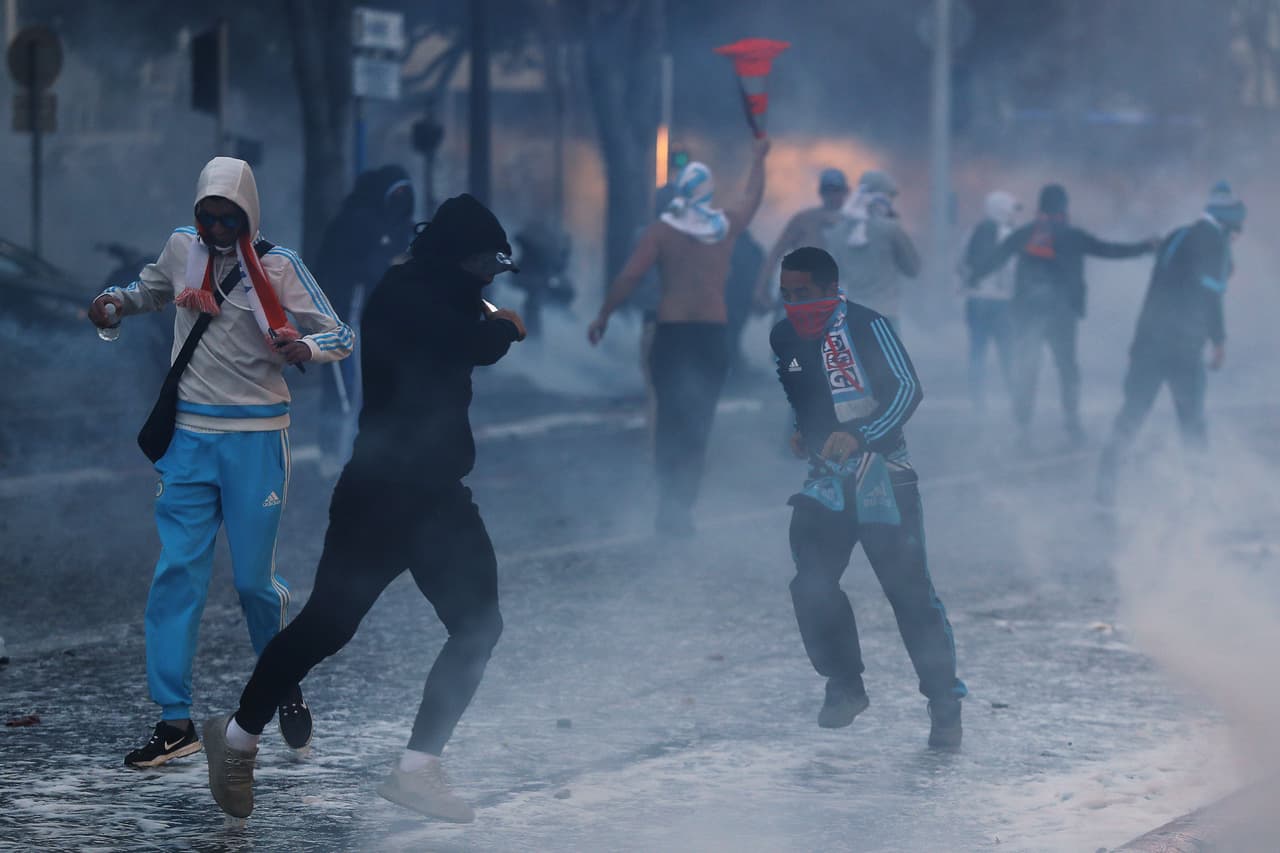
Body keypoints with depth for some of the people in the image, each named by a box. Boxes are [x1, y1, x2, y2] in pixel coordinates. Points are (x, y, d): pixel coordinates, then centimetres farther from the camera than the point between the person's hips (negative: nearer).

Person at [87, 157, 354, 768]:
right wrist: (116, 303, 2)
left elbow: (341, 337, -7)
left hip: (255, 441, -3)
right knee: (177, 572, -5)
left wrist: (301, 349, -29)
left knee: (254, 578, -1)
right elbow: (149, 291, 25)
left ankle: (284, 684, 27)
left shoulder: (277, 266, -6)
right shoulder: (183, 249, 5)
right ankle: (175, 721, -2)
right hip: (189, 437, 3)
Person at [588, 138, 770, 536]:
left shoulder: (661, 231, -5)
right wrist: (759, 158, 40)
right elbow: (753, 198, 23)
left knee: (670, 421, 10)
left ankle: (670, 506, 7)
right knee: (698, 424, 7)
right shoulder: (727, 226, 3)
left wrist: (603, 316, -1)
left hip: (672, 332, -1)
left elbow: (629, 277, -11)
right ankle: (683, 507, 1)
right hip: (713, 333, 1)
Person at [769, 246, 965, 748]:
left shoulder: (865, 326, -11)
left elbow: (906, 389, -17)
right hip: (826, 481, 5)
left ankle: (945, 703, 4)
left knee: (909, 589, -5)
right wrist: (794, 434, 11)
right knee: (811, 584, -10)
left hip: (882, 479, -5)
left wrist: (860, 435, -26)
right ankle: (844, 685, 9)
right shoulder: (783, 340, 8)